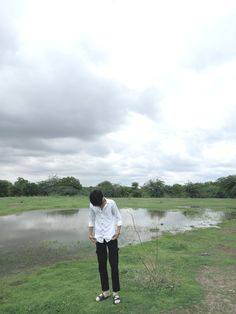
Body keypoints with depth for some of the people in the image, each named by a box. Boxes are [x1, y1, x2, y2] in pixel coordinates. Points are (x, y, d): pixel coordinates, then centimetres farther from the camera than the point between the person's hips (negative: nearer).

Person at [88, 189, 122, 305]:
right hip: (99, 238, 3)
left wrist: (118, 232, -13)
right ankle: (105, 291, 26)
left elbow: (118, 218, -3)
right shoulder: (92, 206, -4)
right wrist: (90, 234, 3)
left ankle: (115, 292, 16)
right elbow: (91, 220, 10)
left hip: (111, 237, -3)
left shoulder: (111, 203, -12)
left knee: (114, 265, 2)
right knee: (101, 266, 11)